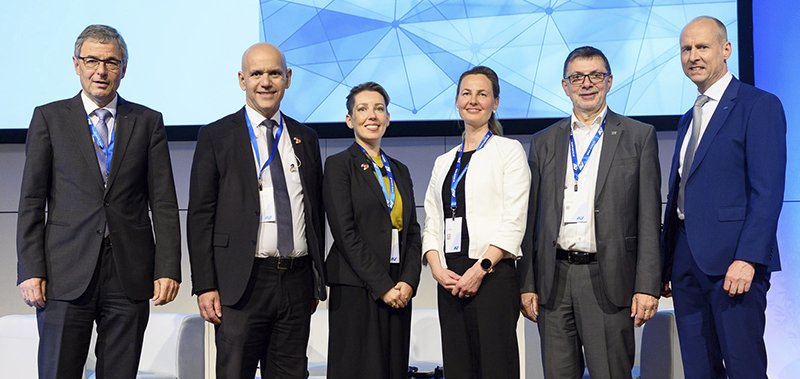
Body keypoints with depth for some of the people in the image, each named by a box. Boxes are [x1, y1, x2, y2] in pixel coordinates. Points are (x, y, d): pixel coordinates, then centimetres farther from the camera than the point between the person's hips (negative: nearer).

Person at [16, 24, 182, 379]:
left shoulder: (148, 122, 9)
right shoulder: (48, 118, 7)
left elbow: (164, 203, 5)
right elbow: (32, 201, 4)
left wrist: (168, 269, -3)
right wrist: (30, 270, -4)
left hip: (130, 273, 1)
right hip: (66, 274, -1)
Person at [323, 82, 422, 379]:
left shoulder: (400, 171, 17)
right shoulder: (339, 165, -2)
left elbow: (412, 233, 13)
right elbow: (345, 234, -10)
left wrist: (408, 282, -3)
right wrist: (382, 286, -13)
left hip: (398, 290, 6)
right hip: (356, 289, -5)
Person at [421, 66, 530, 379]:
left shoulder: (509, 150, 2)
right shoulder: (444, 162, 19)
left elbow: (513, 221, -7)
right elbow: (432, 224, 14)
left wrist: (481, 269, -15)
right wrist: (437, 268, -3)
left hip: (492, 275, -5)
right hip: (450, 280, 5)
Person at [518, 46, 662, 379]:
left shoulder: (638, 136, 5)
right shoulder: (543, 142, 13)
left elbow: (649, 218, 0)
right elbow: (532, 218, 12)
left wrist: (647, 287, -7)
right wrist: (527, 284, 6)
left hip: (607, 280, -3)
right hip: (553, 280, 3)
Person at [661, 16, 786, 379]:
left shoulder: (759, 105, -4)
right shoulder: (689, 118, 20)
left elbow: (767, 190, -13)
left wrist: (748, 258, -21)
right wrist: (667, 265, 16)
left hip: (732, 258, -7)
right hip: (686, 259, 7)